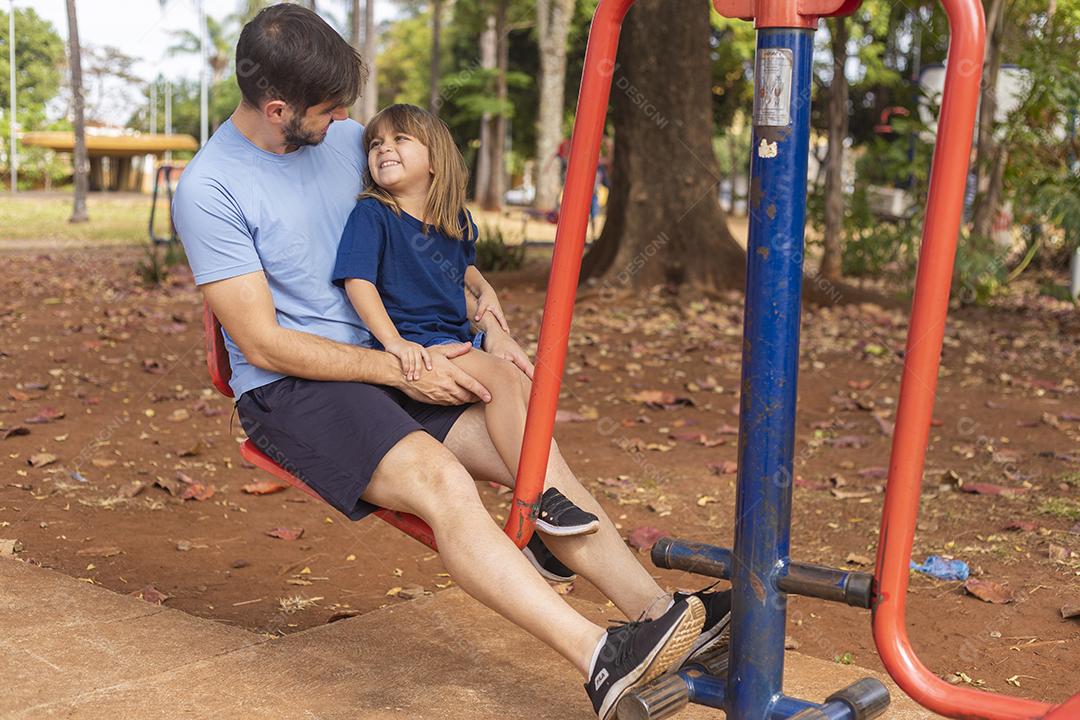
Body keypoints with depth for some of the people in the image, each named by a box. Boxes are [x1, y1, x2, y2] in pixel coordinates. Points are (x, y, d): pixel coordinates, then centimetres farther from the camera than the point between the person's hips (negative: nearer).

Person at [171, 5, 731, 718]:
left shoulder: (345, 140, 6)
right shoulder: (208, 191, -13)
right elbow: (262, 344, -15)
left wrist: (492, 329, 2)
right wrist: (401, 370, -19)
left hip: (393, 362, 7)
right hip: (290, 387, -6)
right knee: (440, 479, -31)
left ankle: (657, 609, -16)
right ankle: (601, 659, -37)